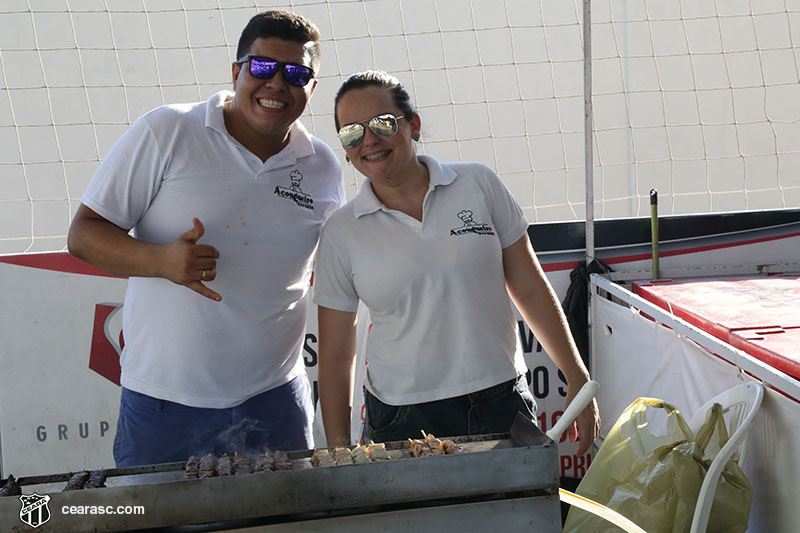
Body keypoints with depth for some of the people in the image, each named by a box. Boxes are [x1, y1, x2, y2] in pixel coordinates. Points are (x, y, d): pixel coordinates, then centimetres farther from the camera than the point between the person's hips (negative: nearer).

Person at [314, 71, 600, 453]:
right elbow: (335, 355, 3)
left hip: (503, 403, 1)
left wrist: (577, 379, 6)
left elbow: (530, 291, 6)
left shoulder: (479, 184, 0)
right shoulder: (340, 233, -1)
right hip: (404, 420, -1)